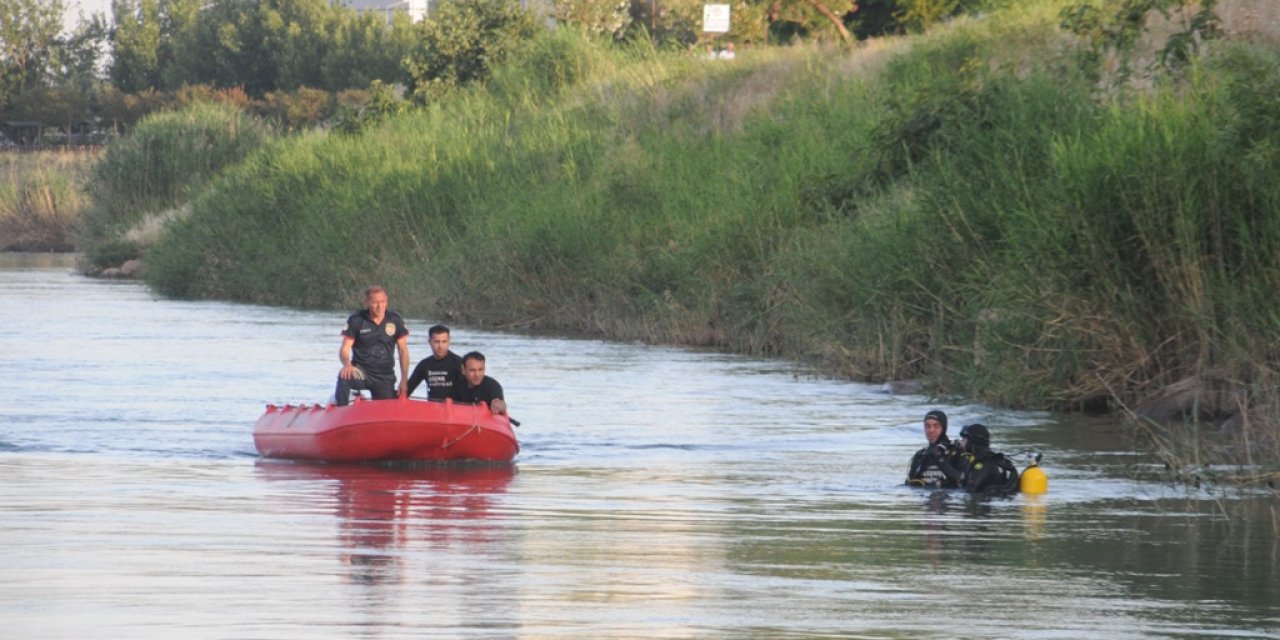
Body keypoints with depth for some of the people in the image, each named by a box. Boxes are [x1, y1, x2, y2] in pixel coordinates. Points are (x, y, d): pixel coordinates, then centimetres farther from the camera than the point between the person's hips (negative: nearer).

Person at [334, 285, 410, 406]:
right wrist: (347, 364, -32)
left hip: (385, 377, 3)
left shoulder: (395, 320, 1)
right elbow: (344, 349, -9)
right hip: (361, 371, -3)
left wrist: (404, 379, -2)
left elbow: (403, 350, 5)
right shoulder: (356, 320, -6)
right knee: (344, 376, -35)